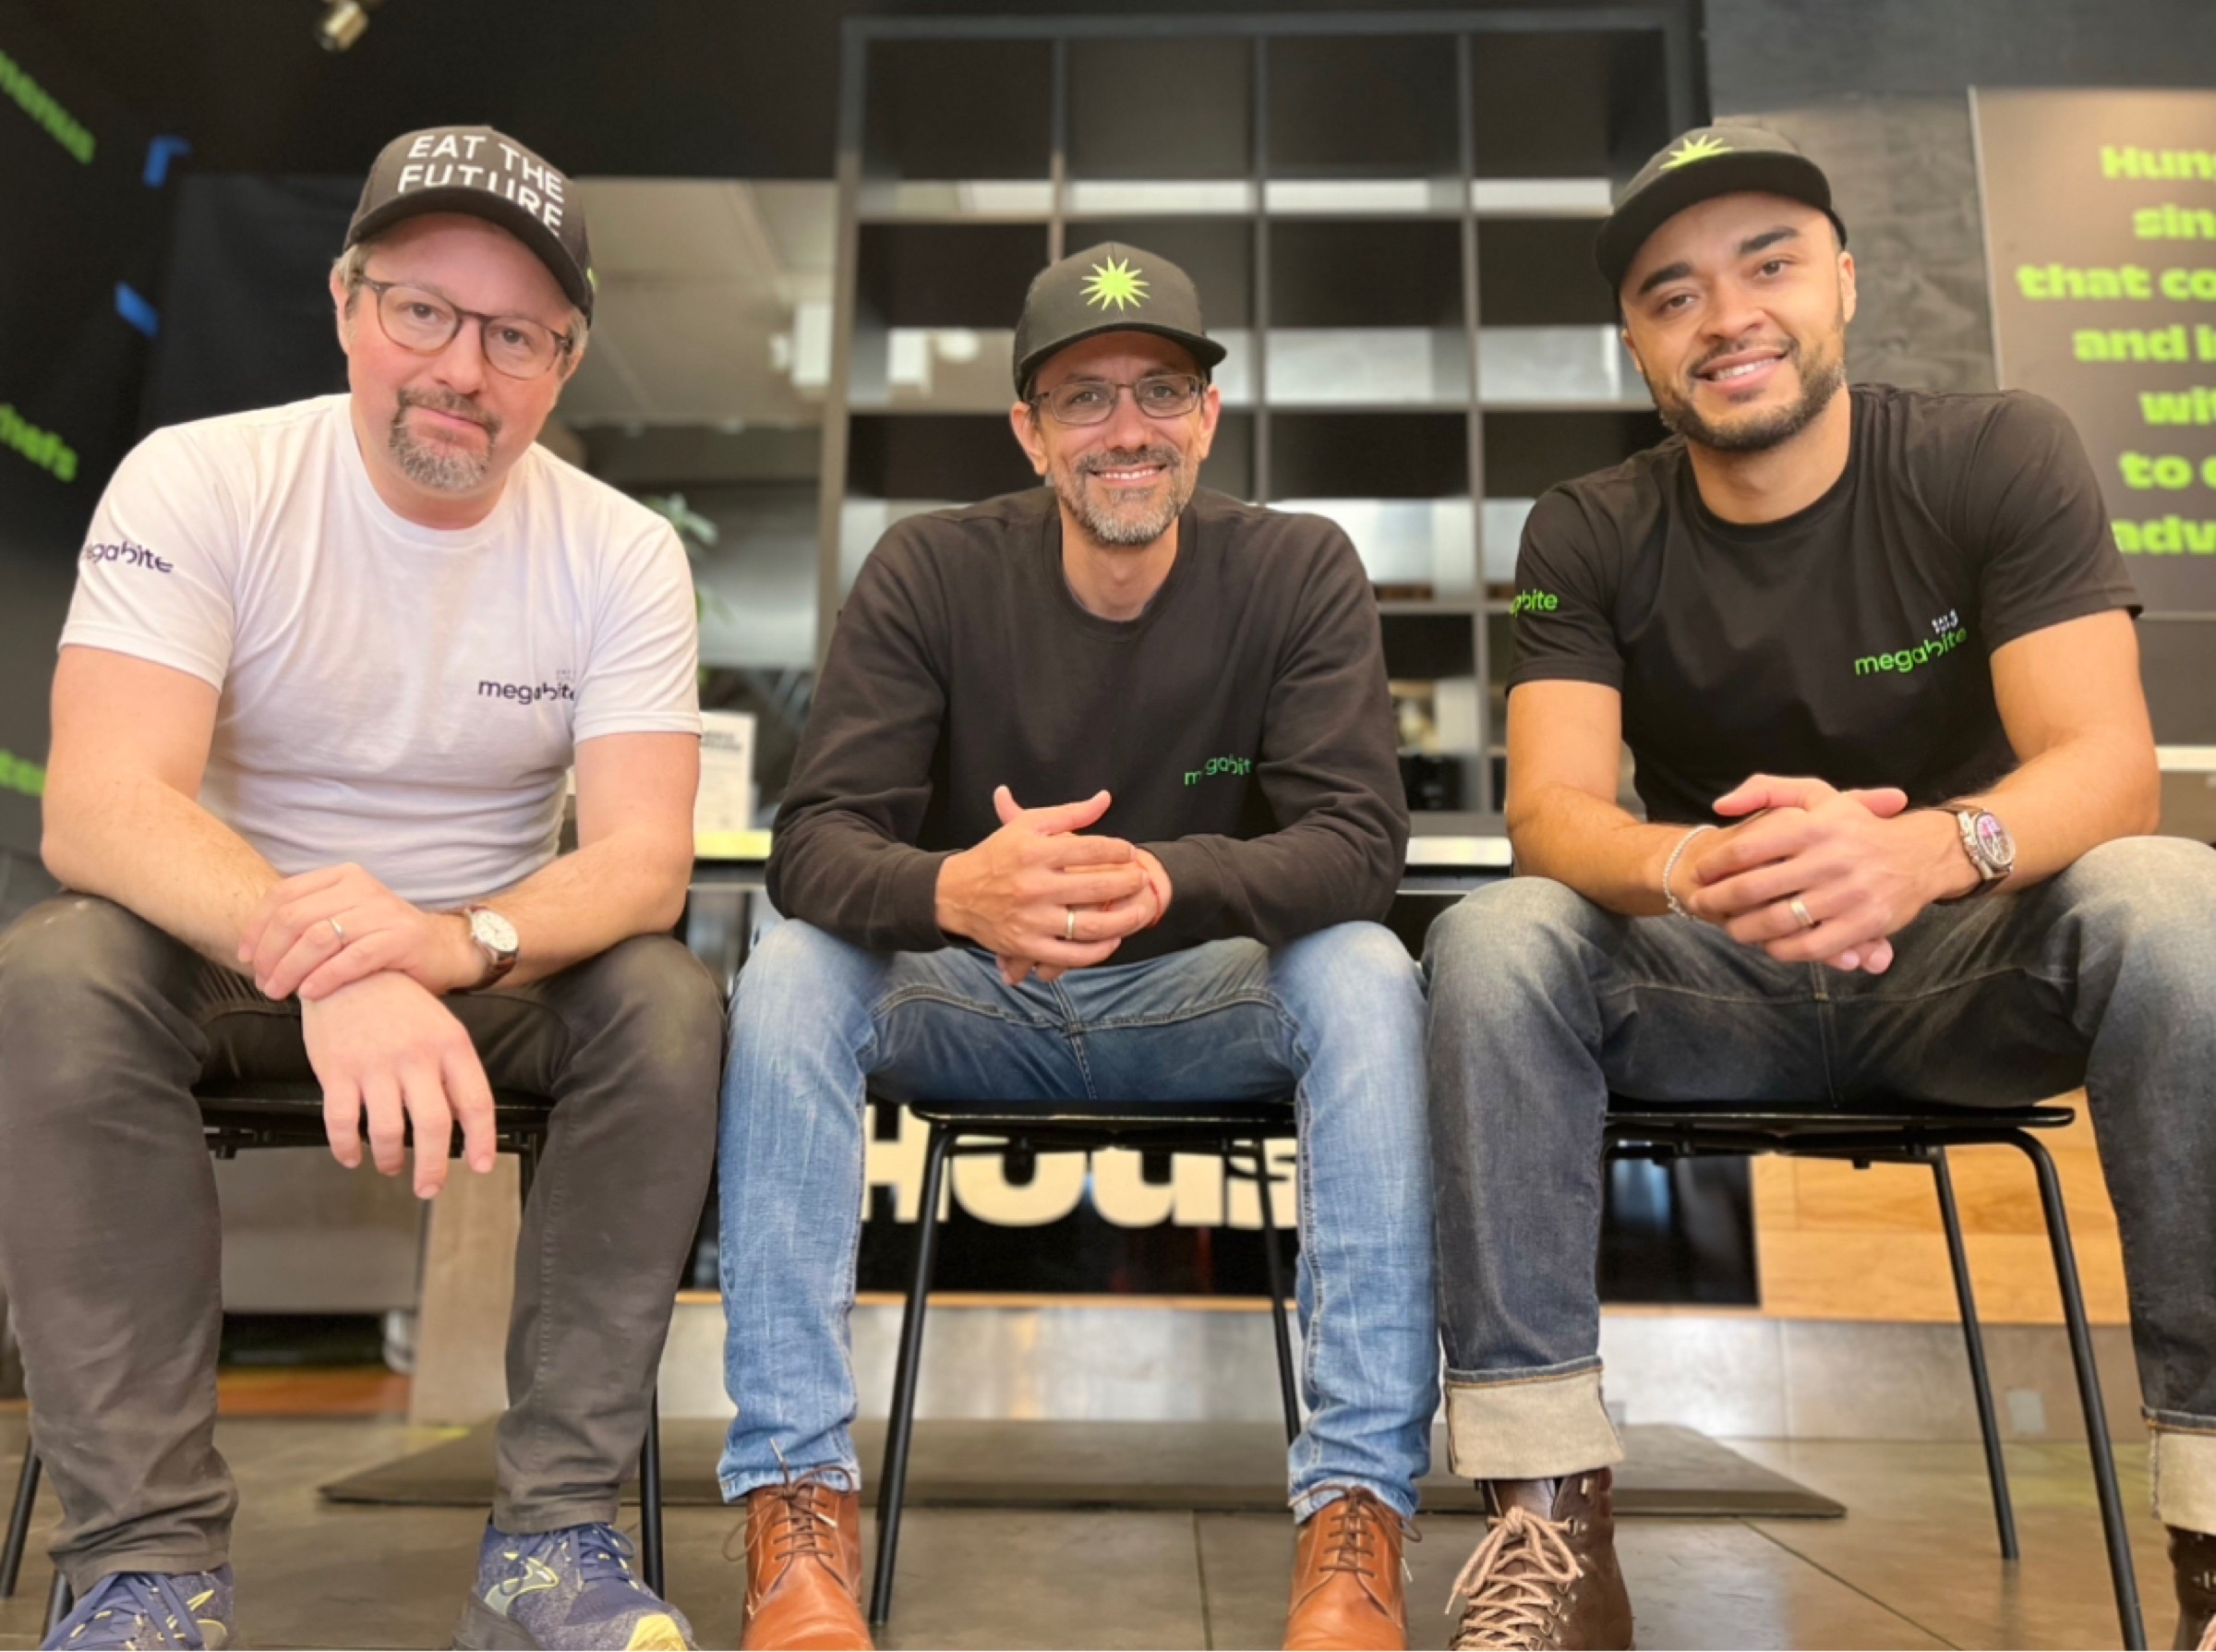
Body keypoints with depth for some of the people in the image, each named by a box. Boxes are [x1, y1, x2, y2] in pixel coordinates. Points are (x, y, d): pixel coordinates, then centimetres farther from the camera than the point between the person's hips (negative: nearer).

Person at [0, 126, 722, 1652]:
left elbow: (646, 859, -17)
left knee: (674, 1002, -27)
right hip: (218, 953, 0)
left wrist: (454, 944, -39)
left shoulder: (623, 554, -8)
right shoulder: (198, 482, -12)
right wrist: (324, 961, -44)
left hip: (495, 966, 1)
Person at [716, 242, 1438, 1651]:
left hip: (1202, 992, 0)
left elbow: (1358, 845, -18)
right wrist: (955, 892, -41)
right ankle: (801, 1516, -24)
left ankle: (1360, 1518, -26)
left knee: (1370, 977, -30)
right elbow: (816, 842, -16)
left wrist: (1160, 880, -40)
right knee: (790, 971, -27)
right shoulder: (931, 569, -7)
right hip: (969, 1001, 1)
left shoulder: (1300, 571, -7)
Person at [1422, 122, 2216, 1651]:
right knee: (1492, 942, -27)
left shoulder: (2001, 459, -7)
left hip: (1965, 964, 0)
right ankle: (1550, 1518, -23)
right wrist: (1696, 867, -42)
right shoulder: (1586, 539, -4)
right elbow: (1551, 815, -17)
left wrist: (1924, 850, -43)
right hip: (1712, 983, 1)